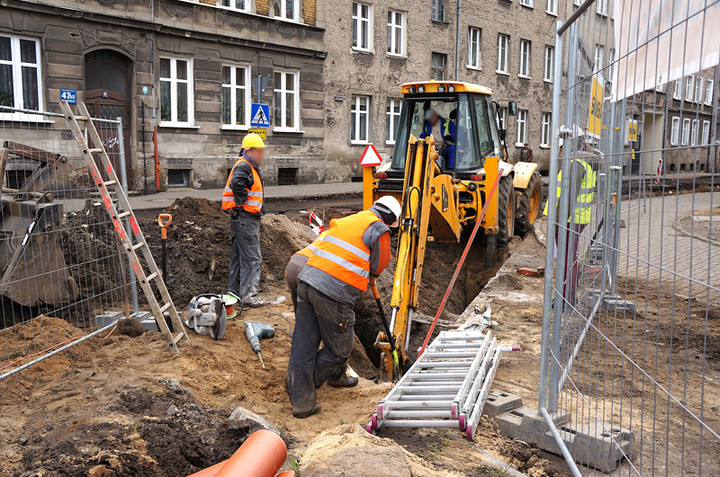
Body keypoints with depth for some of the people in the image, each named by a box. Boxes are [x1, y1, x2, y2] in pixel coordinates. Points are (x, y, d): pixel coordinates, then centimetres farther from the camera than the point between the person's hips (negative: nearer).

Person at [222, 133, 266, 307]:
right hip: (245, 217, -11)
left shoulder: (250, 167, 19)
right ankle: (248, 296, -7)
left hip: (244, 219, 11)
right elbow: (236, 183, -34)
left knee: (239, 255, 17)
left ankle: (234, 291, 27)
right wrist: (243, 201, -23)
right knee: (252, 257, -9)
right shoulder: (243, 166, -15)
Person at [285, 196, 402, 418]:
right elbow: (377, 268, 6)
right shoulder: (379, 232, 1)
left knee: (303, 343, 12)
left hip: (307, 280, 8)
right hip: (334, 293, -8)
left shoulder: (347, 220, 22)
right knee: (340, 347, 13)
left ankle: (301, 399, 20)